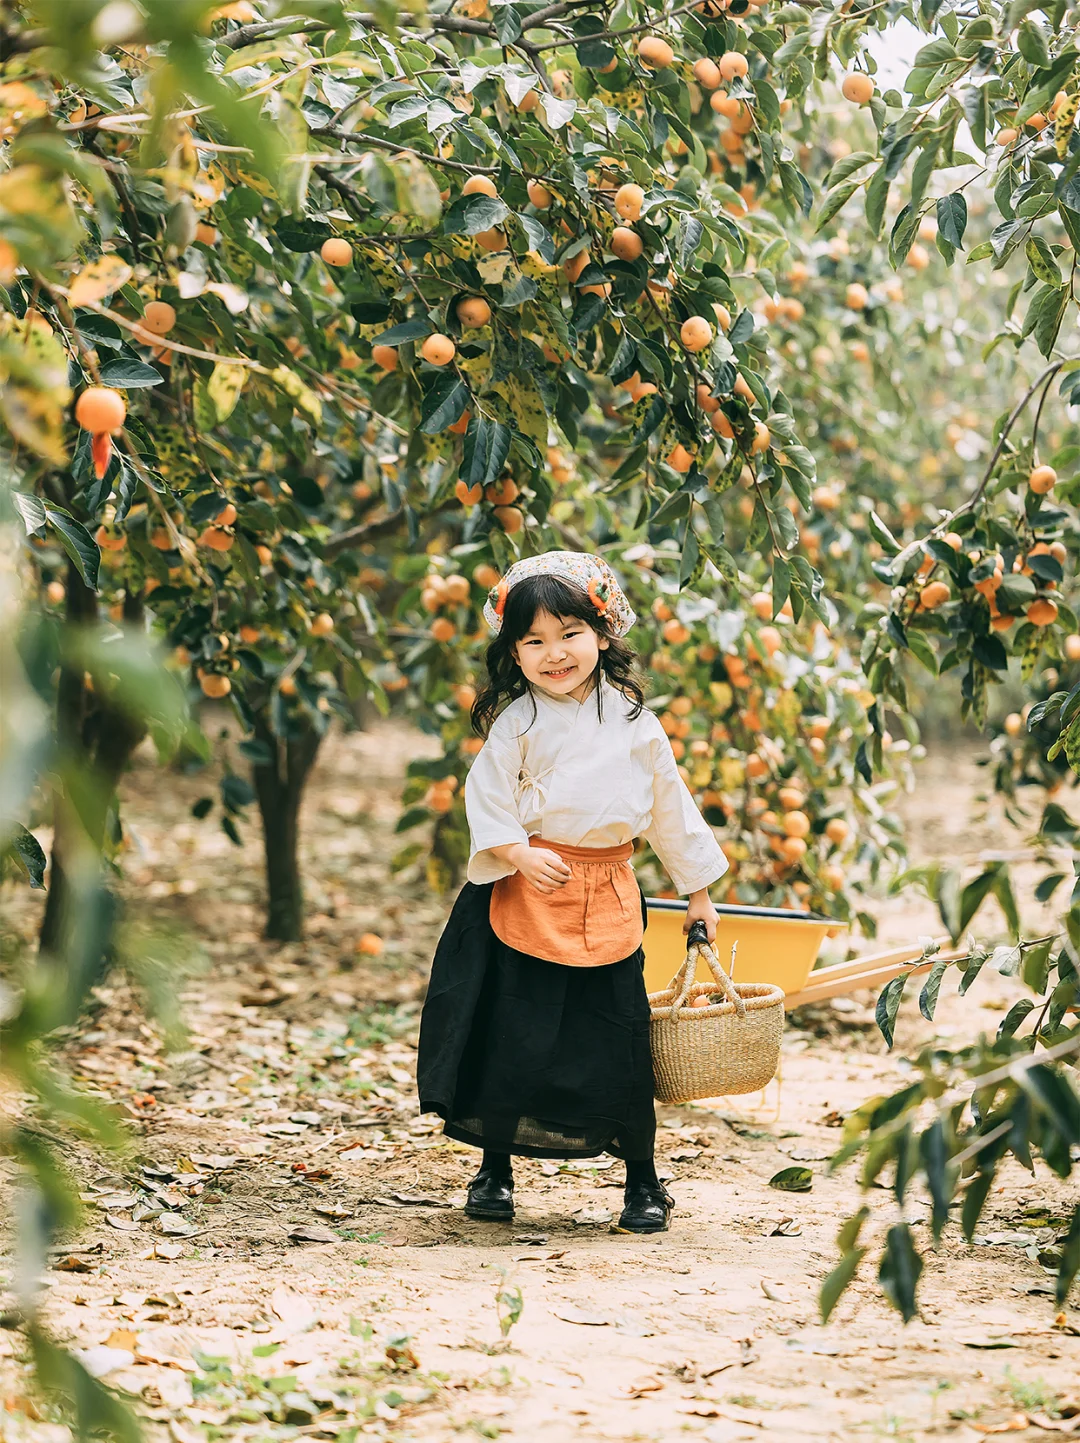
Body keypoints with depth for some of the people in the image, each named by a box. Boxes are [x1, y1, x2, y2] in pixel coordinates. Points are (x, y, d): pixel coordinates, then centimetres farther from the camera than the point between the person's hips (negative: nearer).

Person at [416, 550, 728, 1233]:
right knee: (513, 1041, 4)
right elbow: (487, 801, -6)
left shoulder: (634, 721, 4)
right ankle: (496, 1169, 23)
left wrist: (698, 893, 17)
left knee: (620, 1044, 2)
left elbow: (671, 806, 13)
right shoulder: (517, 721, -3)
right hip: (525, 898, -1)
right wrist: (522, 857, -24)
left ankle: (644, 1179, 19)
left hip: (608, 901, 1)